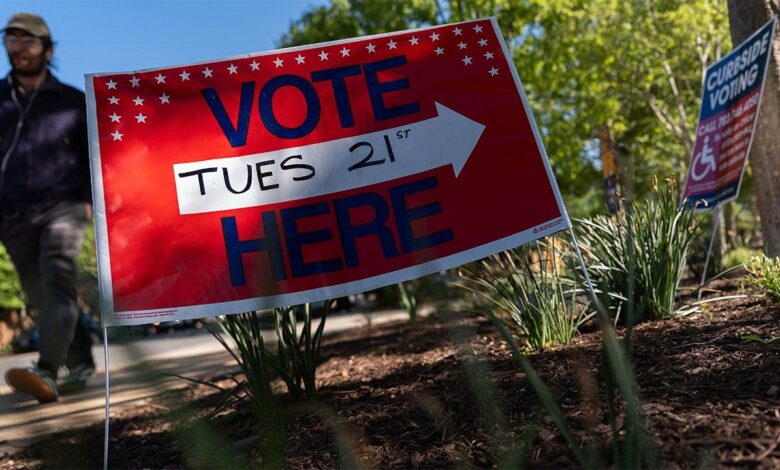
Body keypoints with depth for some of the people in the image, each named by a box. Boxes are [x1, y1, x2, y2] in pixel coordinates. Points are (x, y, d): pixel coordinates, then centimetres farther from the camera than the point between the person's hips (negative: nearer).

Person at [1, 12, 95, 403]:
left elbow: (93, 154, 11)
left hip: (62, 206, -3)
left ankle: (46, 374, -33)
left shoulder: (71, 101, 9)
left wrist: (90, 198, -2)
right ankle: (81, 363, 23)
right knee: (42, 298, 8)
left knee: (56, 281, -22)